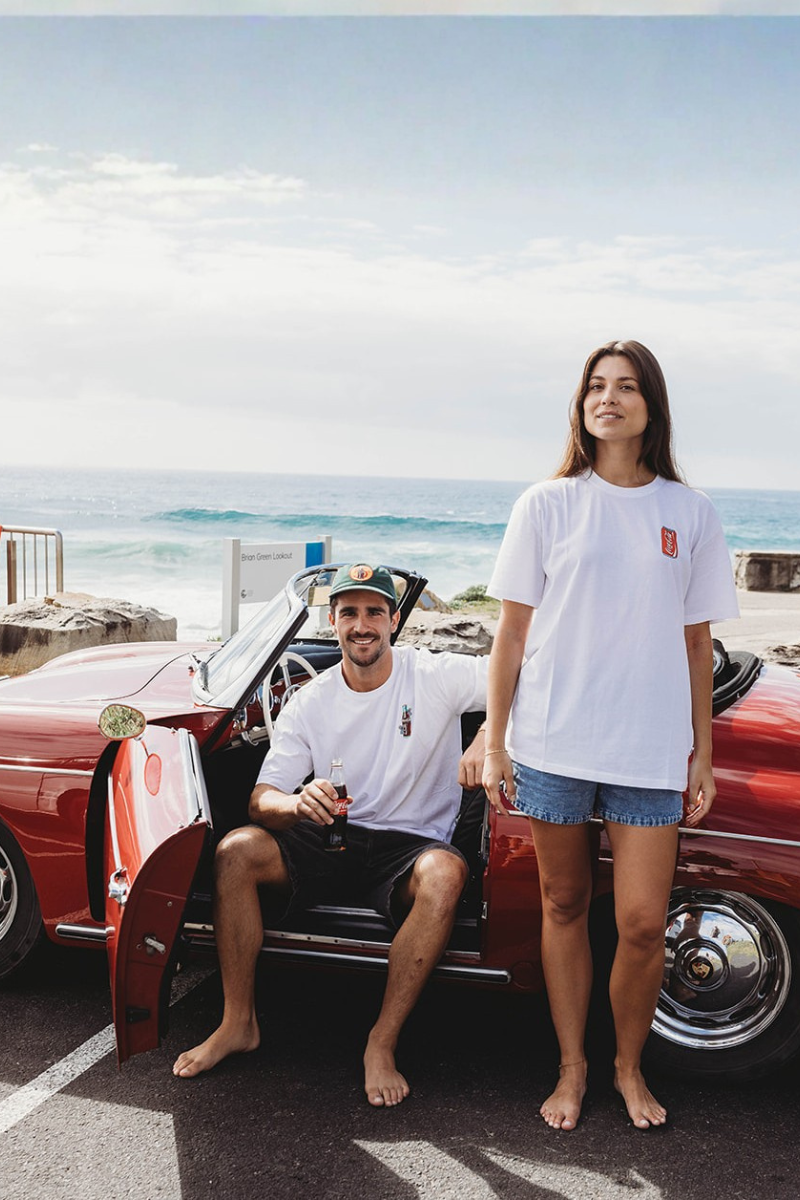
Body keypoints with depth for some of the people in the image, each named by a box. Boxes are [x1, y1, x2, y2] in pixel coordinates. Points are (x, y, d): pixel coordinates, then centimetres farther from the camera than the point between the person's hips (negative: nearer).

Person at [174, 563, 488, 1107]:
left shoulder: (435, 676, -6)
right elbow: (261, 800, -4)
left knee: (446, 874, -36)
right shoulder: (310, 704, 1)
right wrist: (298, 804, -29)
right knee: (235, 851, -21)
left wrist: (488, 738, -34)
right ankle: (239, 1022, -7)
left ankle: (382, 1043, -23)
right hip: (330, 839, 3)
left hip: (410, 843, -2)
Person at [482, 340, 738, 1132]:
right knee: (564, 906, 11)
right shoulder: (546, 505, 2)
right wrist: (494, 744, 0)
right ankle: (572, 1067, 29)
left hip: (651, 750, 0)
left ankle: (629, 1066, 26)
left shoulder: (688, 512, 5)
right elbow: (511, 634, 3)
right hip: (552, 743, 0)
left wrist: (701, 756, 6)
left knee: (643, 924, 0)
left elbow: (696, 643, 8)